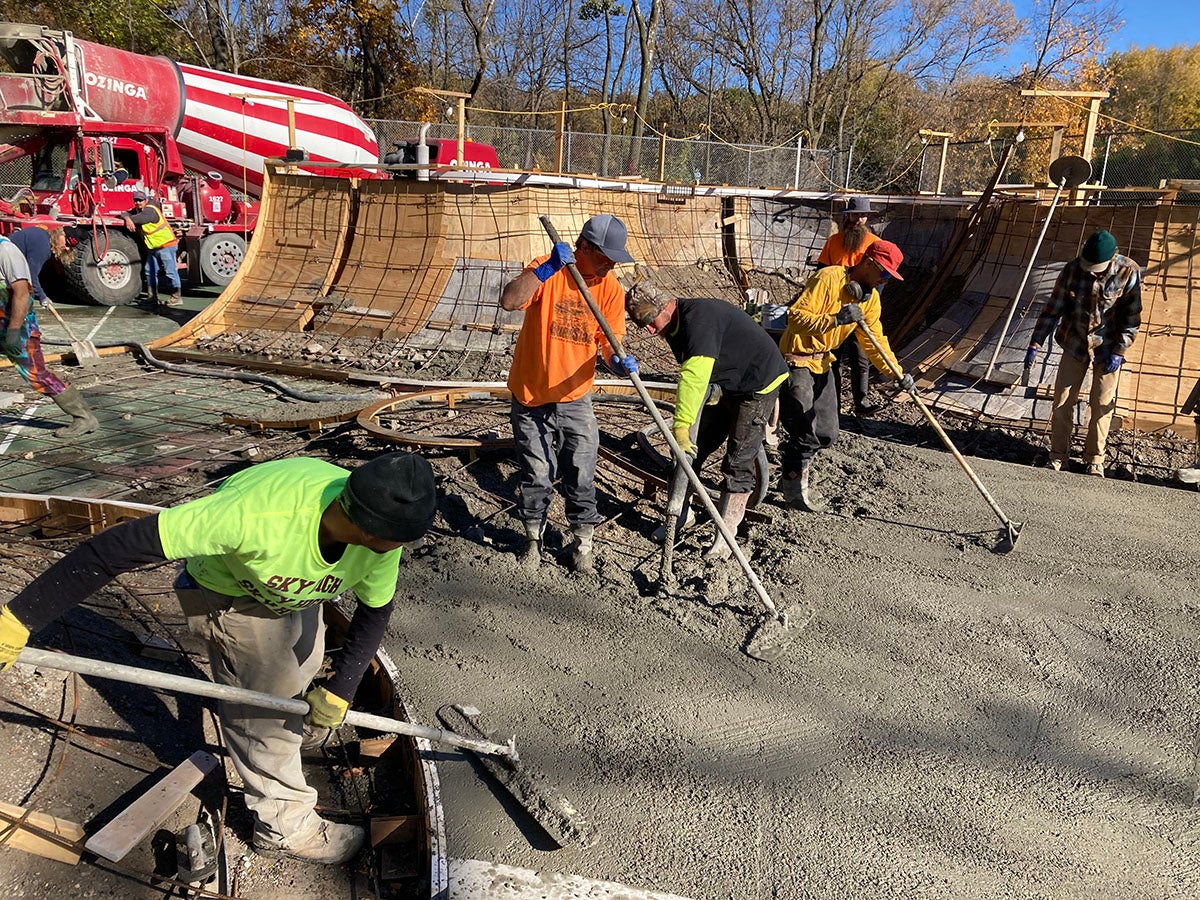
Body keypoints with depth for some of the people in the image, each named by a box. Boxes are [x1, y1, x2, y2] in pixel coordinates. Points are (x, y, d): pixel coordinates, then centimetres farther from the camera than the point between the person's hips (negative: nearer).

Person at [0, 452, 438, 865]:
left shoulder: (381, 538, -31)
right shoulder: (259, 513, -49)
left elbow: (376, 609, -11)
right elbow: (121, 545, -44)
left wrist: (340, 689, -17)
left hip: (294, 583, 6)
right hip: (229, 592, -5)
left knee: (304, 663, 29)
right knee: (266, 709, 1)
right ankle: (284, 825, 25)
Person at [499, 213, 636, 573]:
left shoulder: (611, 288, -4)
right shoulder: (546, 270, -15)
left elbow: (610, 341, -6)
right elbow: (509, 301, -31)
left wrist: (620, 361, -28)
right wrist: (547, 269, -38)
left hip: (575, 398, 2)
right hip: (531, 397, -2)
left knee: (581, 477, 6)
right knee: (536, 476, 11)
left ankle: (583, 541, 26)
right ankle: (534, 538, 32)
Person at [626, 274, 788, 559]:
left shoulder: (698, 317, -31)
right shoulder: (674, 327, -1)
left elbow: (695, 375, -43)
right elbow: (689, 374, 5)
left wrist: (681, 424, -47)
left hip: (759, 383, -9)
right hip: (726, 385, 9)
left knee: (739, 461, -8)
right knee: (694, 448, 8)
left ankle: (725, 537, -2)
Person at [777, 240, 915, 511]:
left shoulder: (870, 297, 4)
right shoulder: (828, 278, -21)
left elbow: (875, 339, 3)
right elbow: (796, 316, -27)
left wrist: (897, 372, -8)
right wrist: (835, 319, -35)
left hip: (822, 363, 9)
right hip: (796, 359, -8)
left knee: (826, 433, 8)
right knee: (805, 431, -8)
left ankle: (795, 471, 28)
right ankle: (796, 488, 10)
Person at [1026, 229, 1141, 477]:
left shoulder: (1129, 273, -16)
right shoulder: (1073, 269, -14)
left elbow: (1132, 317, -8)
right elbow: (1053, 309, -7)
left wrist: (1119, 352, -13)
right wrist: (1035, 345, -10)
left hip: (1107, 349, -1)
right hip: (1075, 345, 1)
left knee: (1102, 406, 7)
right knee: (1063, 402, 5)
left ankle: (1095, 459, 24)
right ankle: (1058, 455, 21)